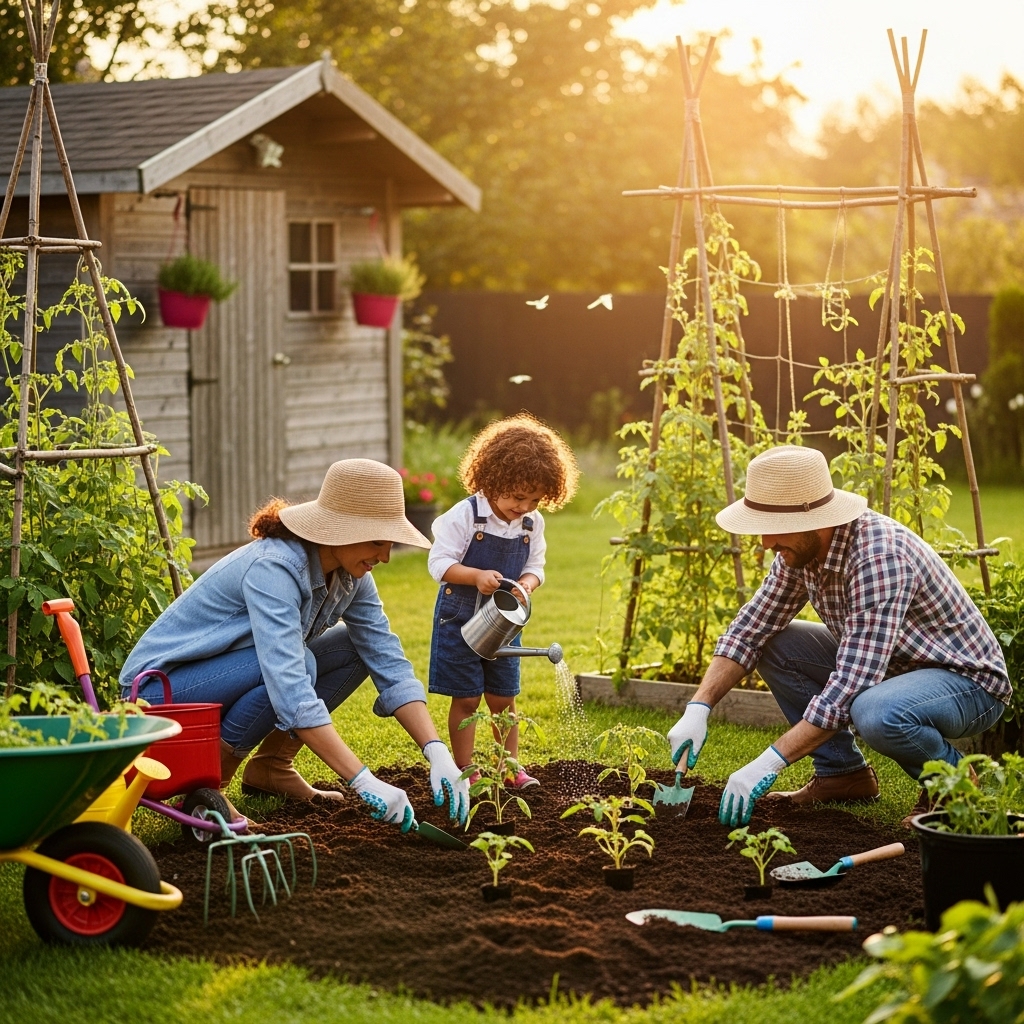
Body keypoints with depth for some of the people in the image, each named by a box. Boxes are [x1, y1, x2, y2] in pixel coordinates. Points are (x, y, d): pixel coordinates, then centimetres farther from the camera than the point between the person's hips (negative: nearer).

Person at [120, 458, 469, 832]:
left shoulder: (350, 576, -6)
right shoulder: (272, 568, -31)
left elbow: (390, 666, -6)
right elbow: (291, 691, -40)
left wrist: (437, 754, -20)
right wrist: (365, 783, -44)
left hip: (233, 678, 8)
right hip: (161, 689, -8)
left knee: (355, 648, -3)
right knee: (299, 663, -31)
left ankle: (270, 766, 3)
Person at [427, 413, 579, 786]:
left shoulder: (532, 525, -3)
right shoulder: (465, 516, -19)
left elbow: (535, 567, 5)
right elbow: (438, 563, -18)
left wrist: (526, 584, -19)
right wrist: (477, 576, -32)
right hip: (460, 621, -4)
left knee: (503, 699, 11)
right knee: (466, 699, 2)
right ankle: (464, 771, 11)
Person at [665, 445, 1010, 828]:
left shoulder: (880, 556, -33)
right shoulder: (802, 548, -7)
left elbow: (851, 685, -37)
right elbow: (750, 628, 1)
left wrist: (768, 764, -36)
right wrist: (697, 709, -12)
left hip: (968, 680, -8)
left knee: (876, 714, -38)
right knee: (774, 645, -3)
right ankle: (843, 773, 7)